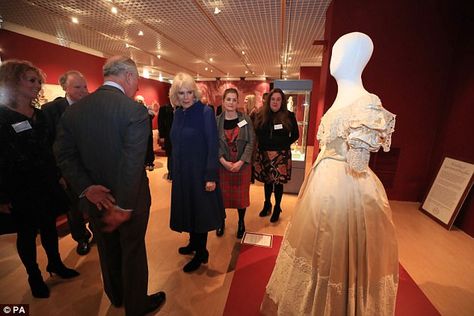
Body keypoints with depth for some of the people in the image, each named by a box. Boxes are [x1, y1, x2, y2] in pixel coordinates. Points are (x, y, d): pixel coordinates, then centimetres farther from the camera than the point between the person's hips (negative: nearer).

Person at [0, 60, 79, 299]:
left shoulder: (40, 115, 6)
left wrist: (57, 177, 9)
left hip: (47, 185, 5)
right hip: (20, 189, -5)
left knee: (49, 226, 18)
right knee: (27, 233, 12)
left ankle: (55, 263, 38)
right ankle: (34, 276, 32)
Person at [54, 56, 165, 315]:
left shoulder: (74, 109, -2)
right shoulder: (135, 111, -21)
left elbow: (64, 155, -3)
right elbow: (133, 164, -26)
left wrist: (86, 188, -9)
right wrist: (123, 206, -19)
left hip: (96, 197, 6)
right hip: (128, 198, -5)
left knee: (107, 249, 25)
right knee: (133, 251, 15)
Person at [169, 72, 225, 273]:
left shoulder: (205, 112, -14)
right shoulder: (178, 113, 5)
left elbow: (213, 146, -17)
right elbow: (176, 144, 10)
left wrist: (211, 176, -20)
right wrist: (174, 169, 12)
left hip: (200, 171, -6)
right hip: (181, 171, 7)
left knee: (200, 209, 7)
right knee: (188, 208, 19)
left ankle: (201, 253, 27)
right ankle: (193, 243, 42)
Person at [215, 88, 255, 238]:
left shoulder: (246, 119, -3)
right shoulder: (217, 121, -2)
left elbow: (251, 142, -6)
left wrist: (241, 162, -14)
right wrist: (223, 161, -15)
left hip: (242, 164, 0)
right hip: (223, 164, 1)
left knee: (241, 195, 9)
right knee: (222, 194, 11)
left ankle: (241, 223, 32)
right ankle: (221, 222, 35)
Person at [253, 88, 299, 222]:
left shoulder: (289, 116, -1)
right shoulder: (261, 115, 4)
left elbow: (295, 135, 4)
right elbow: (256, 133, 7)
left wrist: (285, 144, -4)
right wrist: (261, 145, -4)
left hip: (281, 155, -2)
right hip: (264, 154, 2)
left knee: (278, 182, 4)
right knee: (267, 181, 14)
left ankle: (277, 208, 24)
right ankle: (267, 204, 35)